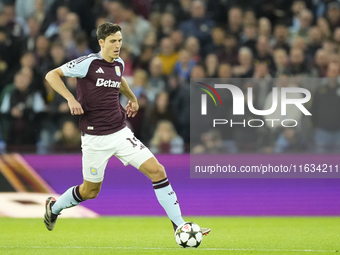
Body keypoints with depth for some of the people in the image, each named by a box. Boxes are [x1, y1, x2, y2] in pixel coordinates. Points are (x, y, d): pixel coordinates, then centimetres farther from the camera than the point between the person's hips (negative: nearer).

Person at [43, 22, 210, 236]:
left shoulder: (119, 64, 7)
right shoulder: (88, 63, -13)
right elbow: (52, 75, -11)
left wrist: (132, 98, 31)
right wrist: (71, 99, -22)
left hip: (120, 133, 5)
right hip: (96, 139, -5)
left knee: (157, 170, -9)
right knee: (90, 192, 8)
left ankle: (179, 226, -5)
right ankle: (54, 207, 39)